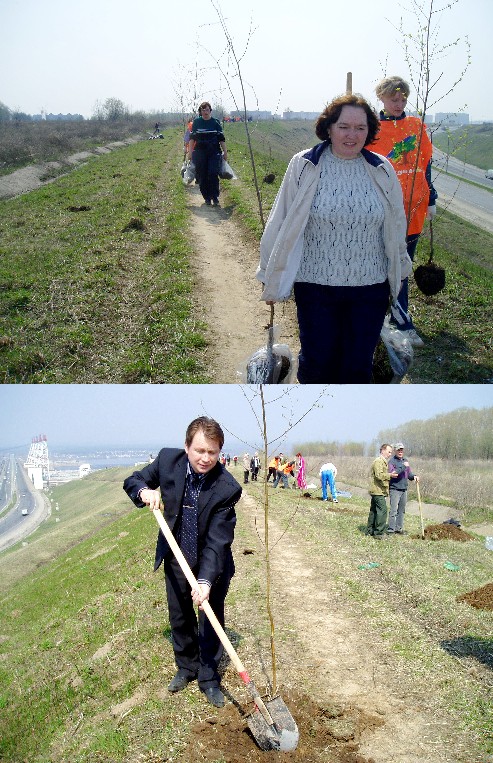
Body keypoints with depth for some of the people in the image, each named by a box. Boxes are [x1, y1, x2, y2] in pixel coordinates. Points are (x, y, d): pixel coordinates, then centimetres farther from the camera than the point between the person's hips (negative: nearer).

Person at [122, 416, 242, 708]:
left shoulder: (227, 488, -28)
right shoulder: (168, 459, -18)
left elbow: (217, 540, -29)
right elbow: (132, 481, -2)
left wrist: (206, 580, -39)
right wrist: (145, 491, -25)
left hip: (213, 563, -3)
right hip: (176, 560, 4)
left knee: (211, 621, 7)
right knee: (180, 619, 19)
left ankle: (209, 677, 27)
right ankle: (187, 668, 41)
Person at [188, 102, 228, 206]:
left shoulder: (216, 122, 4)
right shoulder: (196, 122, 4)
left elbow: (221, 139, 7)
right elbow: (192, 138, 7)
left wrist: (225, 152, 6)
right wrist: (190, 152, 2)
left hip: (214, 152, -1)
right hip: (200, 152, 1)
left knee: (213, 174, -11)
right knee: (202, 176, 1)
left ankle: (215, 197, -3)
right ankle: (207, 197, 11)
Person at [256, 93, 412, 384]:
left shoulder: (382, 170, 1)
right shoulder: (304, 166, -5)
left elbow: (396, 226, 12)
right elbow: (282, 223, -1)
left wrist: (397, 276, 19)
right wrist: (273, 281, 2)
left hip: (370, 287, 2)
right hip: (315, 284, -2)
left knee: (359, 366, 9)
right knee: (317, 361, 7)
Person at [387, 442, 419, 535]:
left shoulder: (405, 461, 16)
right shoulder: (392, 461, -7)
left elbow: (408, 474, 19)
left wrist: (414, 476, -2)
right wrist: (403, 466, -24)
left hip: (404, 489, 7)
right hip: (395, 489, -7)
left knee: (401, 510, 11)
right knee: (393, 510, -9)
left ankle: (399, 528, 19)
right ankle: (391, 529, -6)